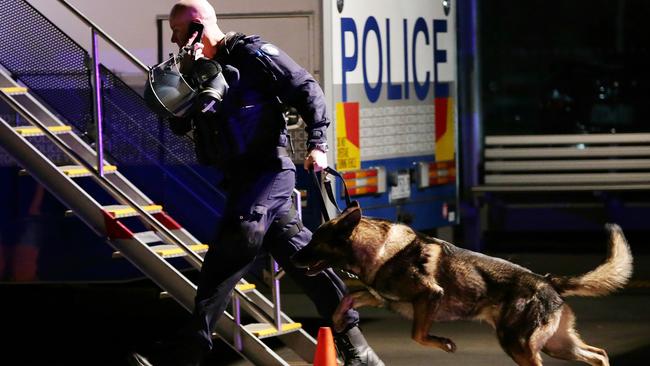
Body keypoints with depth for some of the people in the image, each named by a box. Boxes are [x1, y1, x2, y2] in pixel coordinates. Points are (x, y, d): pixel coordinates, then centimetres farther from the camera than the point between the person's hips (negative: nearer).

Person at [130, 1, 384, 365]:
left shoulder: (251, 53, -7)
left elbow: (307, 90, -9)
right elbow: (179, 125, 9)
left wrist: (317, 143, -18)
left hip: (268, 170, -8)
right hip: (243, 178, 8)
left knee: (226, 257, -16)